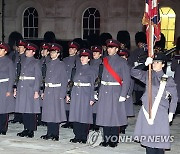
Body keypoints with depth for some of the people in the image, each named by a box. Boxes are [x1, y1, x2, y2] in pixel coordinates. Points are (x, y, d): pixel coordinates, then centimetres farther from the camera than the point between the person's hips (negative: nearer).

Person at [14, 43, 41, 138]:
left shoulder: (35, 63, -4)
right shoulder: (23, 62, 15)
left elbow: (38, 77, -7)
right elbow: (20, 76, 17)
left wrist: (36, 91, -14)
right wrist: (16, 89, 13)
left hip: (31, 88, -6)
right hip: (22, 87, 6)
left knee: (31, 110, -4)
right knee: (23, 109, 7)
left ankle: (31, 130, 3)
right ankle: (26, 129, 16)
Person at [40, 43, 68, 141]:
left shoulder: (61, 64, -4)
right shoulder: (49, 64, 14)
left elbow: (64, 80, -6)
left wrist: (62, 94, -12)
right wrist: (43, 92, 12)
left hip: (56, 91, -6)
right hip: (48, 91, 6)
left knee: (56, 112, -3)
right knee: (48, 112, 6)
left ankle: (55, 134, 4)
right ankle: (49, 133, 14)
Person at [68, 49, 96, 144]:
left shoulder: (90, 71, 1)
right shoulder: (78, 70, 13)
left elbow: (92, 85, -2)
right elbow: (74, 82, 14)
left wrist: (92, 98, -8)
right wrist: (68, 94, 8)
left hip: (85, 96, -5)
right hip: (76, 95, 5)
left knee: (84, 116, -2)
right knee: (75, 115, 4)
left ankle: (83, 137, 5)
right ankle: (77, 136, 12)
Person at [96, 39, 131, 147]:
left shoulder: (122, 62, -2)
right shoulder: (104, 61, 11)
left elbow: (126, 79, -6)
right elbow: (100, 76, 14)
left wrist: (123, 95, -13)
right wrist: (98, 92, 8)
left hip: (115, 92, -4)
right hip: (104, 92, 4)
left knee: (115, 116, 0)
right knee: (105, 115, 6)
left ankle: (114, 140, 9)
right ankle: (106, 139, 16)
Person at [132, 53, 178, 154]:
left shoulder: (168, 80, 2)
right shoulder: (148, 76, 7)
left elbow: (174, 97, 5)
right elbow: (134, 72, -5)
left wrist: (171, 113, 1)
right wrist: (145, 64, -16)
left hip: (160, 113, -2)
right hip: (147, 111, 3)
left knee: (159, 138, -4)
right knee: (148, 137, 5)